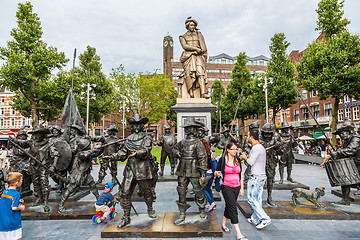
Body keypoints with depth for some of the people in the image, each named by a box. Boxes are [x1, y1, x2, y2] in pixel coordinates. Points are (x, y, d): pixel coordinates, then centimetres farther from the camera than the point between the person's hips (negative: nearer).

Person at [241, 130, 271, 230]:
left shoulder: (256, 148, -17)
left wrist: (245, 158, 1)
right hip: (262, 175, 10)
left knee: (251, 199, -4)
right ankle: (255, 219, 21)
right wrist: (247, 156, 19)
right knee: (257, 200, 13)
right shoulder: (261, 147, 15)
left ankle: (265, 219, -4)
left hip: (256, 177, -10)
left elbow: (251, 162, -17)